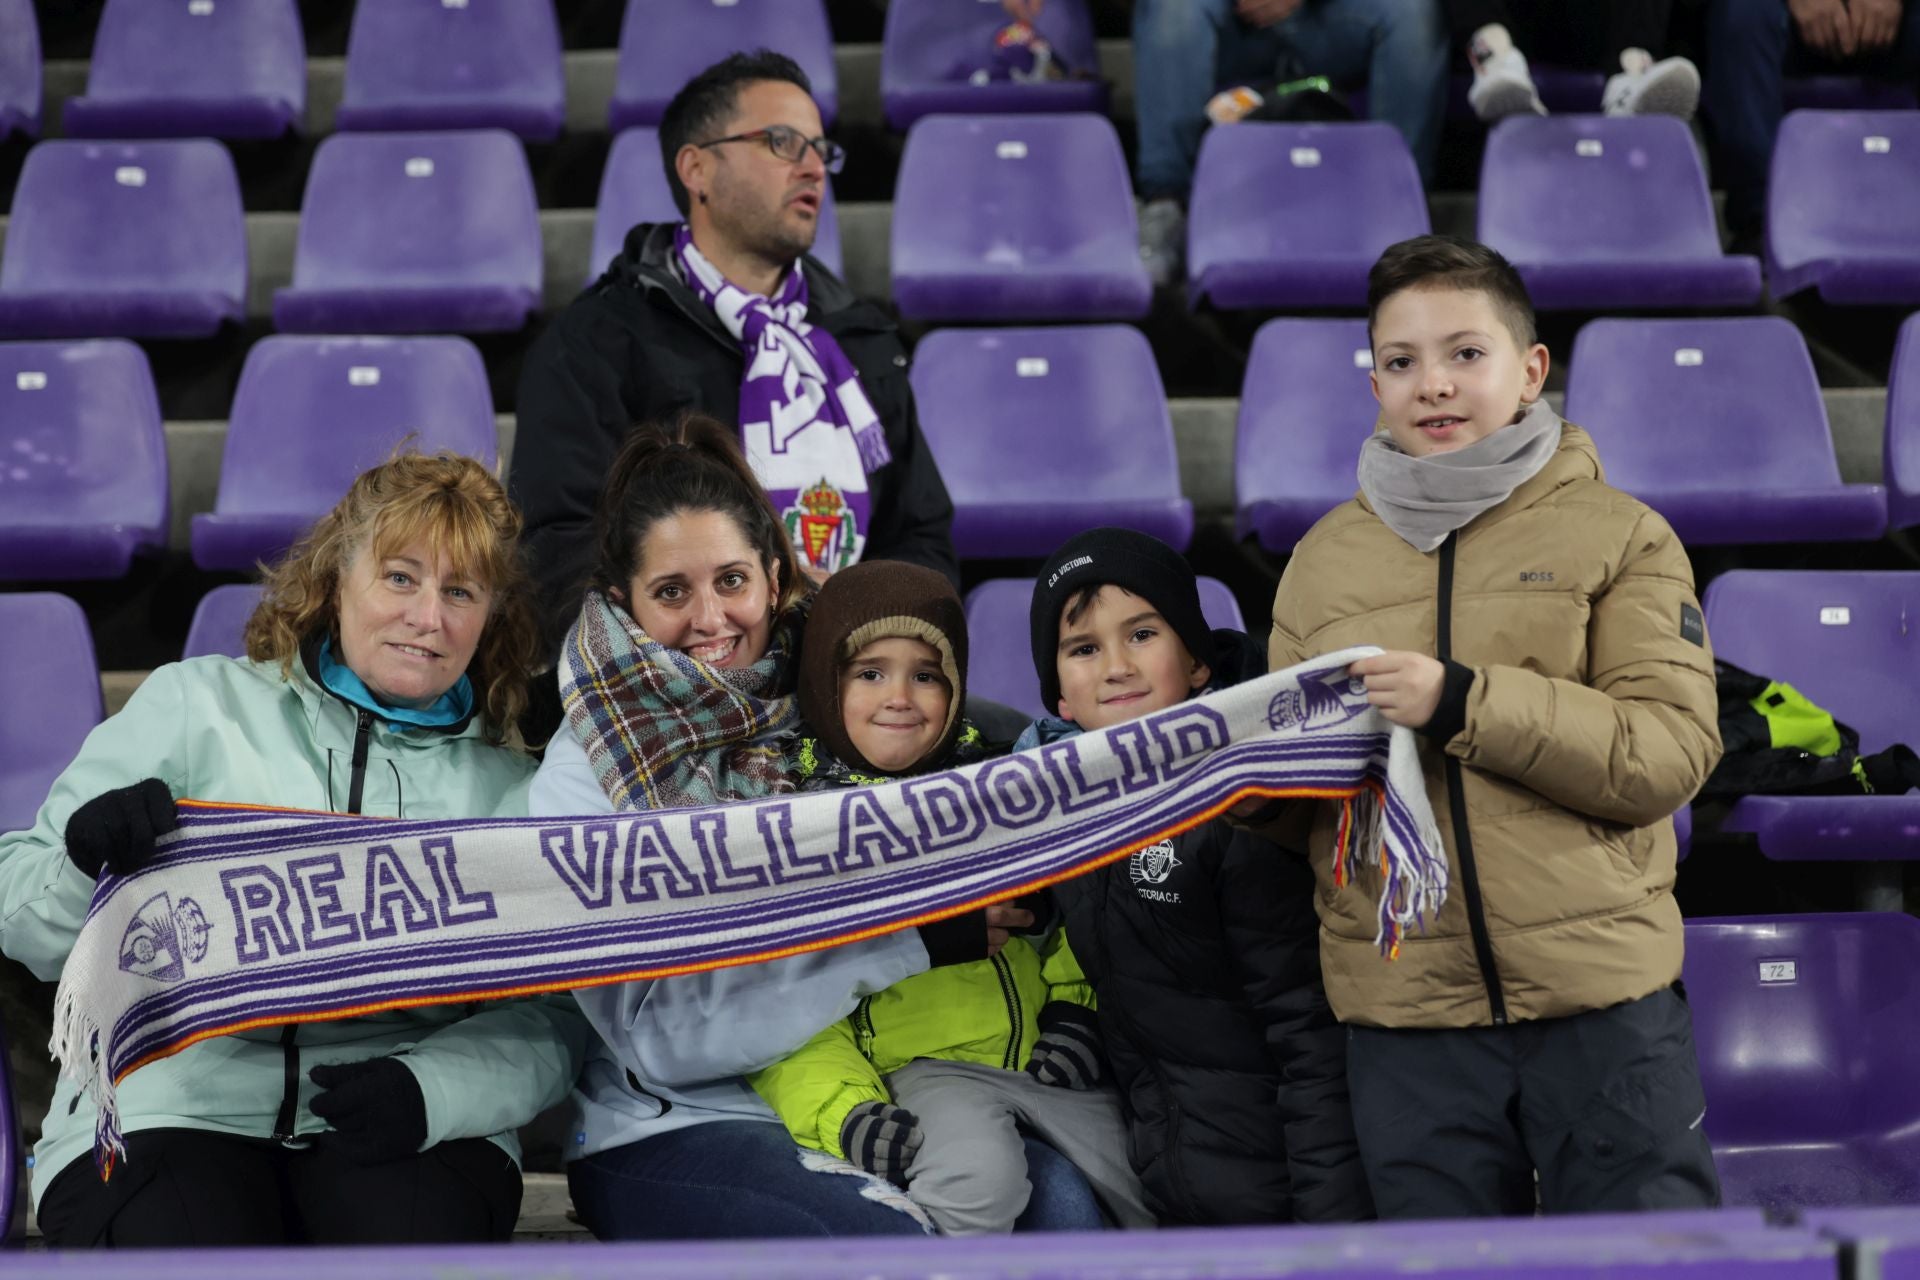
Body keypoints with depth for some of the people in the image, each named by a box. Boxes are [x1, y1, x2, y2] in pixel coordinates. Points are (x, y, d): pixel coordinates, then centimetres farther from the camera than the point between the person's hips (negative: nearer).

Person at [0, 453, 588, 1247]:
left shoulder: (511, 787, 15)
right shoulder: (198, 704, 11)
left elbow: (548, 1021, 6)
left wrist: (432, 1090, -15)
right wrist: (87, 869, -14)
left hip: (386, 1127, 0)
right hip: (167, 1109, 0)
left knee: (418, 1229, -32)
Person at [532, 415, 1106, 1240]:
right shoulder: (587, 772, -3)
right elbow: (661, 1034, -12)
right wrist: (908, 941, -17)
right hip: (669, 1138, -3)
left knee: (1059, 1197, -24)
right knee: (911, 1239, -30)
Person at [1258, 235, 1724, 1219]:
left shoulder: (1616, 534, 2)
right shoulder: (1324, 558, 11)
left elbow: (1671, 750, -10)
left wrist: (1462, 702, -19)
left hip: (1601, 998, -2)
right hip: (1405, 1011, 3)